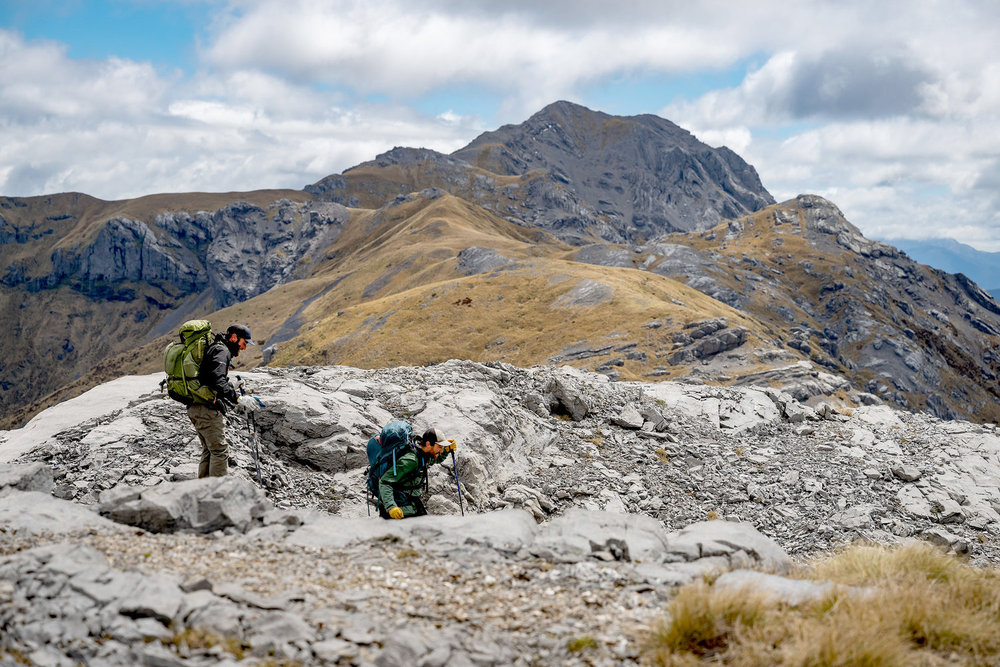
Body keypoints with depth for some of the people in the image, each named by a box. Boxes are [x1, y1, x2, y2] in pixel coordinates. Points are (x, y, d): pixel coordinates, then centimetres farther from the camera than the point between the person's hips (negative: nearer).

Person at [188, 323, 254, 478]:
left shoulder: (213, 348, 23)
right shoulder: (221, 351, -11)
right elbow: (217, 381, -27)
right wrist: (238, 398, -33)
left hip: (195, 408, 11)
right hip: (207, 409, -11)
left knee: (209, 450, 17)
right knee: (220, 450, -7)